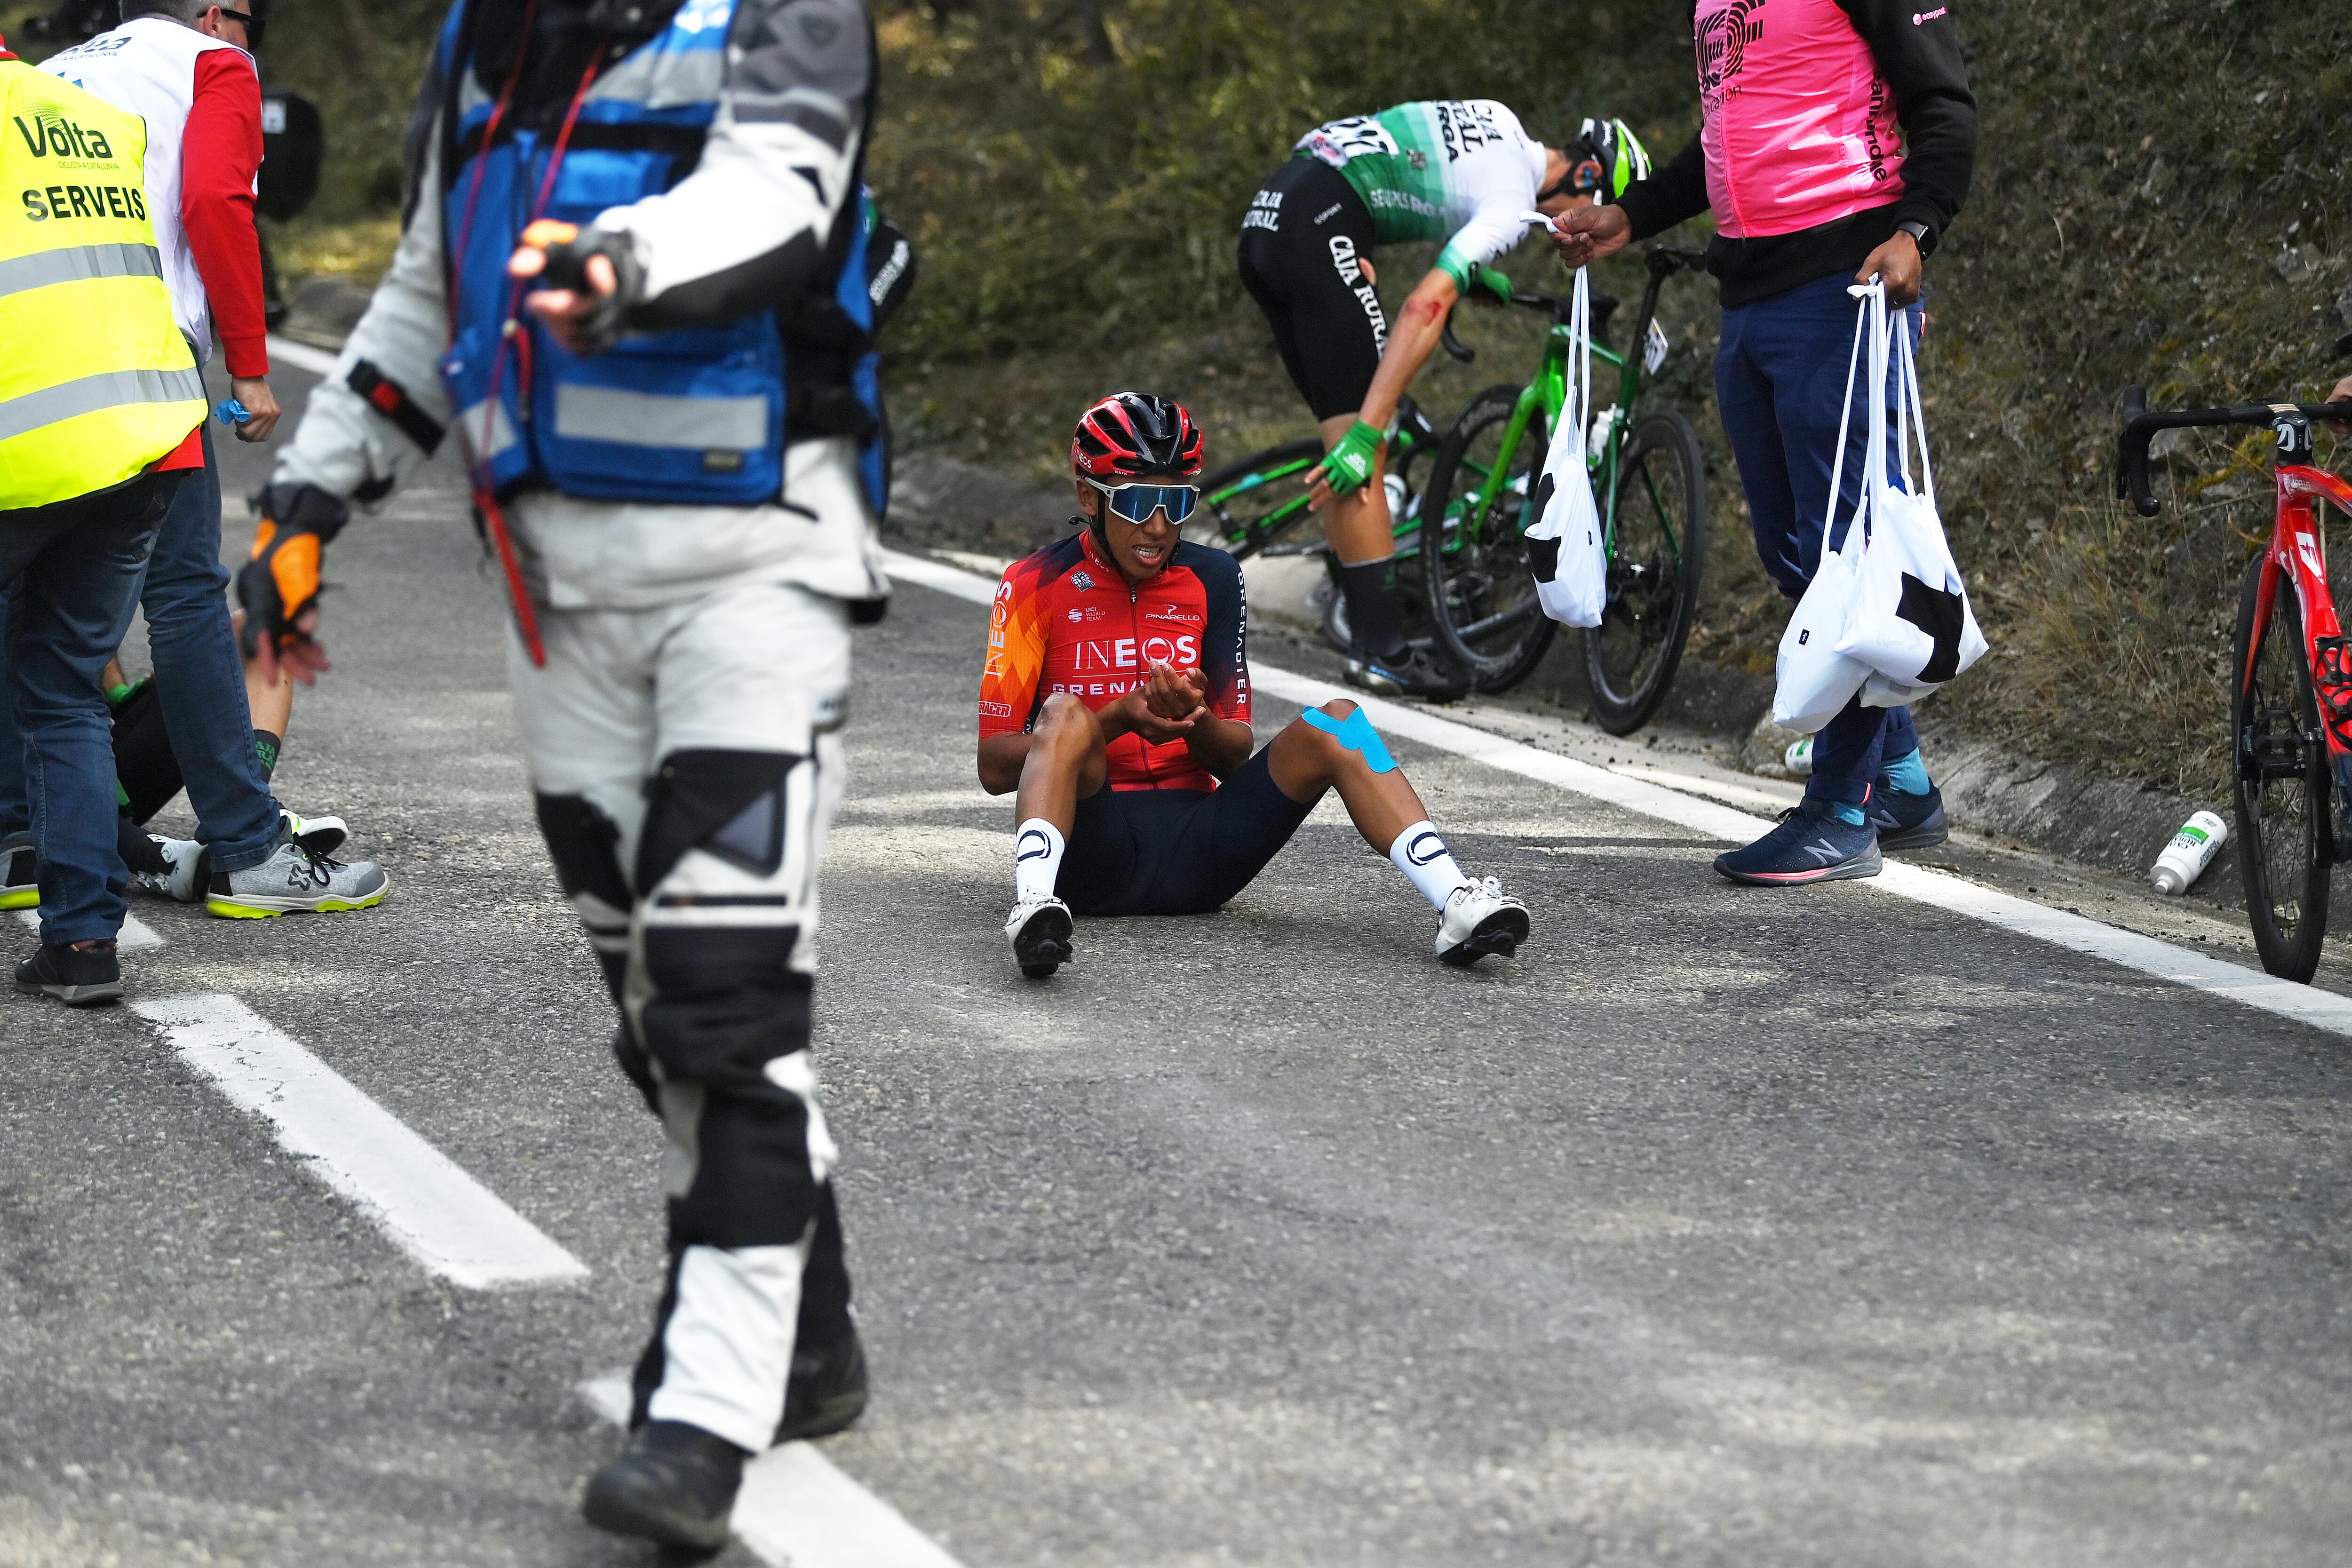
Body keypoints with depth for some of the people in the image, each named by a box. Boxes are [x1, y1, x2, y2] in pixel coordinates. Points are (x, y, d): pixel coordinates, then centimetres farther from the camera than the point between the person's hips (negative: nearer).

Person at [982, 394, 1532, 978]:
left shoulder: (1211, 579, 10)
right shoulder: (1038, 585, -1)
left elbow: (1236, 755, 9)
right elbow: (994, 766, -6)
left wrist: (1194, 721, -15)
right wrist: (1118, 720, -18)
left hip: (1196, 857, 4)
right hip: (1092, 852, -4)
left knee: (1335, 725, -15)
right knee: (1066, 714, -32)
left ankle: (1456, 906, -33)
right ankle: (1034, 906, -55)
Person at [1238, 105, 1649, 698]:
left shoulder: (1500, 122, 18)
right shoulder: (1513, 203, -8)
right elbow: (1425, 308, -18)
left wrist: (1475, 273, 30)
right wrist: (1366, 436, -22)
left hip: (1264, 220, 10)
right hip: (1319, 226, -10)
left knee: (1347, 432, 10)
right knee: (1361, 438, -9)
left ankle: (1366, 638, 10)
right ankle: (1382, 650, -12)